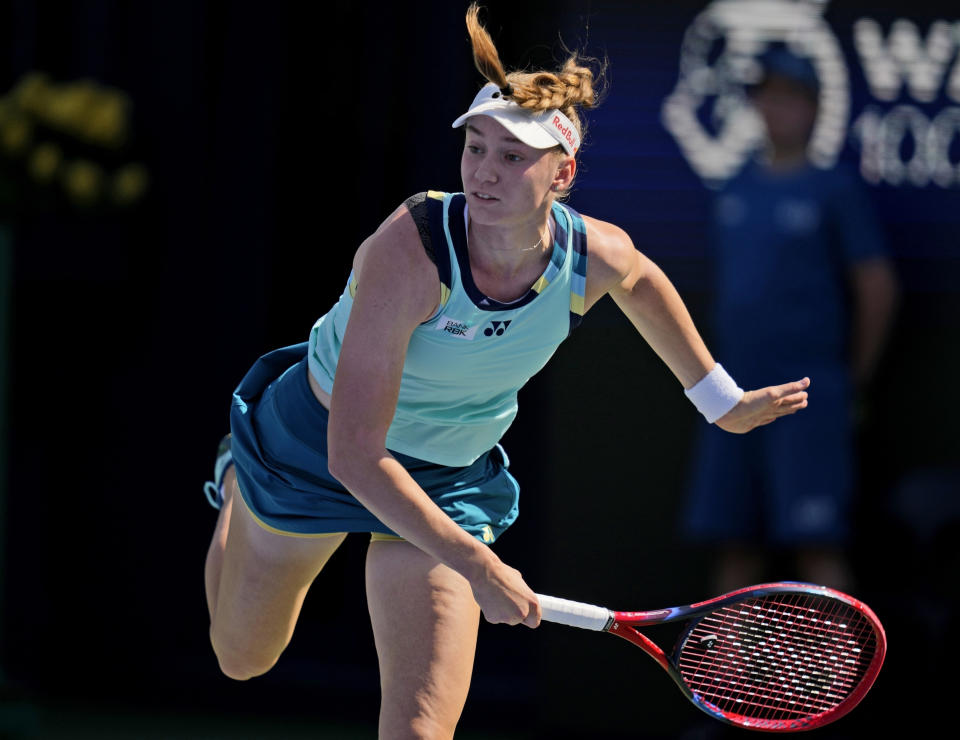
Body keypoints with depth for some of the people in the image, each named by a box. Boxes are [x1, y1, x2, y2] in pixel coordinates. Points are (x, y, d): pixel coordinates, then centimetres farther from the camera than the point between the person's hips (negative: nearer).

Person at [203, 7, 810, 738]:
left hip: (451, 479, 3)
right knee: (244, 658, 24)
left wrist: (722, 402, 15)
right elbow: (354, 454, -38)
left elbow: (643, 282, 5)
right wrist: (478, 568, -38)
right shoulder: (410, 252, -38)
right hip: (313, 449, -2)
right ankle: (236, 486, 54)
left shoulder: (596, 257, -24)